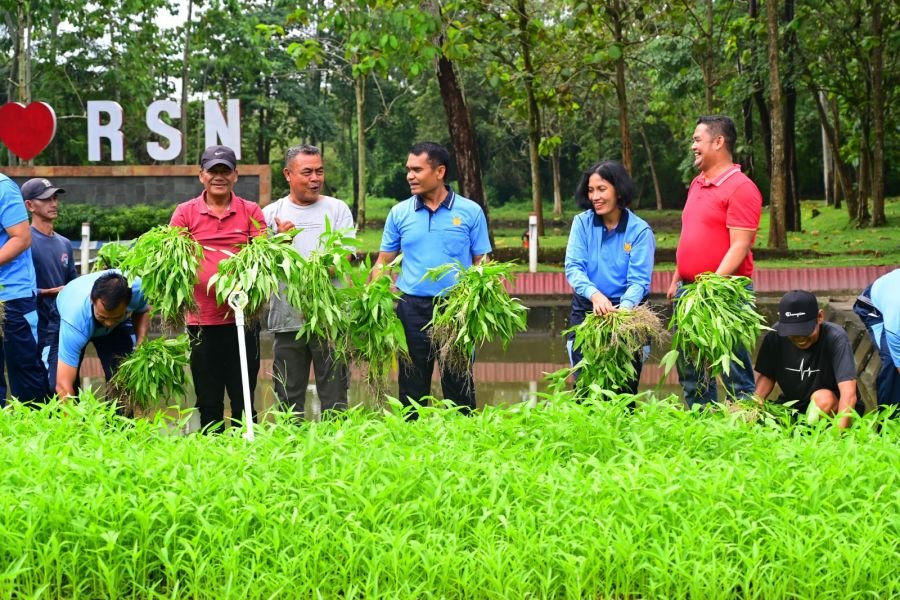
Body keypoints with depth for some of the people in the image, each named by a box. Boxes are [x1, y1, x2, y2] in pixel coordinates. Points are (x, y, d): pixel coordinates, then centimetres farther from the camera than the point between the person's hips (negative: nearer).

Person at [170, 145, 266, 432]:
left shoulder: (251, 212, 8)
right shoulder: (185, 213, 7)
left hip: (242, 318, 0)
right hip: (202, 319, 0)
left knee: (243, 398, 4)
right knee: (208, 401, 6)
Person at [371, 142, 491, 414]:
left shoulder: (470, 212, 1)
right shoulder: (399, 213, 7)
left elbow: (482, 263, 2)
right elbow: (382, 262, 9)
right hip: (412, 307, 2)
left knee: (459, 389, 3)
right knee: (412, 389, 7)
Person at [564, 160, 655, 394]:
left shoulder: (640, 231, -5)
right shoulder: (582, 223, 1)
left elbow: (639, 280, -11)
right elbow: (573, 268, -7)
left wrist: (623, 309, -30)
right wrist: (594, 294, -27)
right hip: (586, 311, 2)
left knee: (625, 389, 2)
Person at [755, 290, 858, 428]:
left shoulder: (836, 338, -26)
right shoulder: (775, 335, -14)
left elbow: (849, 394, -35)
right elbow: (767, 376, 0)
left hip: (831, 409, -4)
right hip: (790, 406, 4)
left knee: (824, 398, -34)